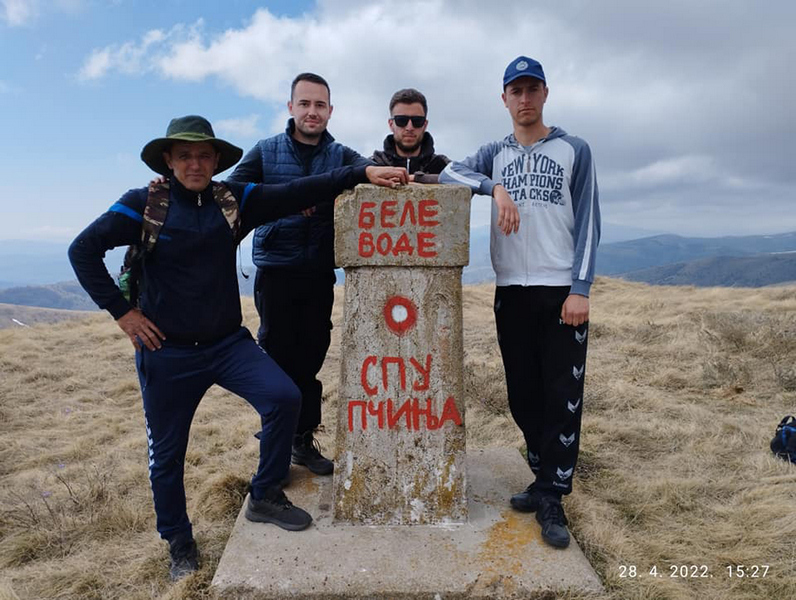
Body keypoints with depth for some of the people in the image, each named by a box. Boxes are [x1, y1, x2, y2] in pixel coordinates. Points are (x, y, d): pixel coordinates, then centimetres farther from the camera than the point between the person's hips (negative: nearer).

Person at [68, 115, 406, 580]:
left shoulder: (234, 199, 0)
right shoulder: (144, 204, -6)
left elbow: (297, 193, -10)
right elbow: (84, 250, -5)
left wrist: (362, 173, -18)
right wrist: (122, 311, -9)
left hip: (228, 342, 2)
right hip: (167, 351, -2)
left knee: (285, 397, -16)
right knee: (167, 453, 8)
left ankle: (265, 497, 9)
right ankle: (180, 544, 33)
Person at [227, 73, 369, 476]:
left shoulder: (341, 156, 7)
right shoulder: (265, 152, 5)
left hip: (319, 274, 2)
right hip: (274, 272, -1)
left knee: (309, 360, 8)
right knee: (278, 357, 4)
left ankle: (303, 440, 23)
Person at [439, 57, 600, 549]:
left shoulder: (575, 150, 7)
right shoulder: (495, 154, 14)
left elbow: (588, 223, 1)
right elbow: (449, 174, -3)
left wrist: (581, 289, -9)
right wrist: (496, 188, -20)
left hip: (562, 291, -2)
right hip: (511, 291, 3)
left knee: (563, 396, -5)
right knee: (523, 395, 7)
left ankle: (552, 498, 3)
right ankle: (544, 478, 21)